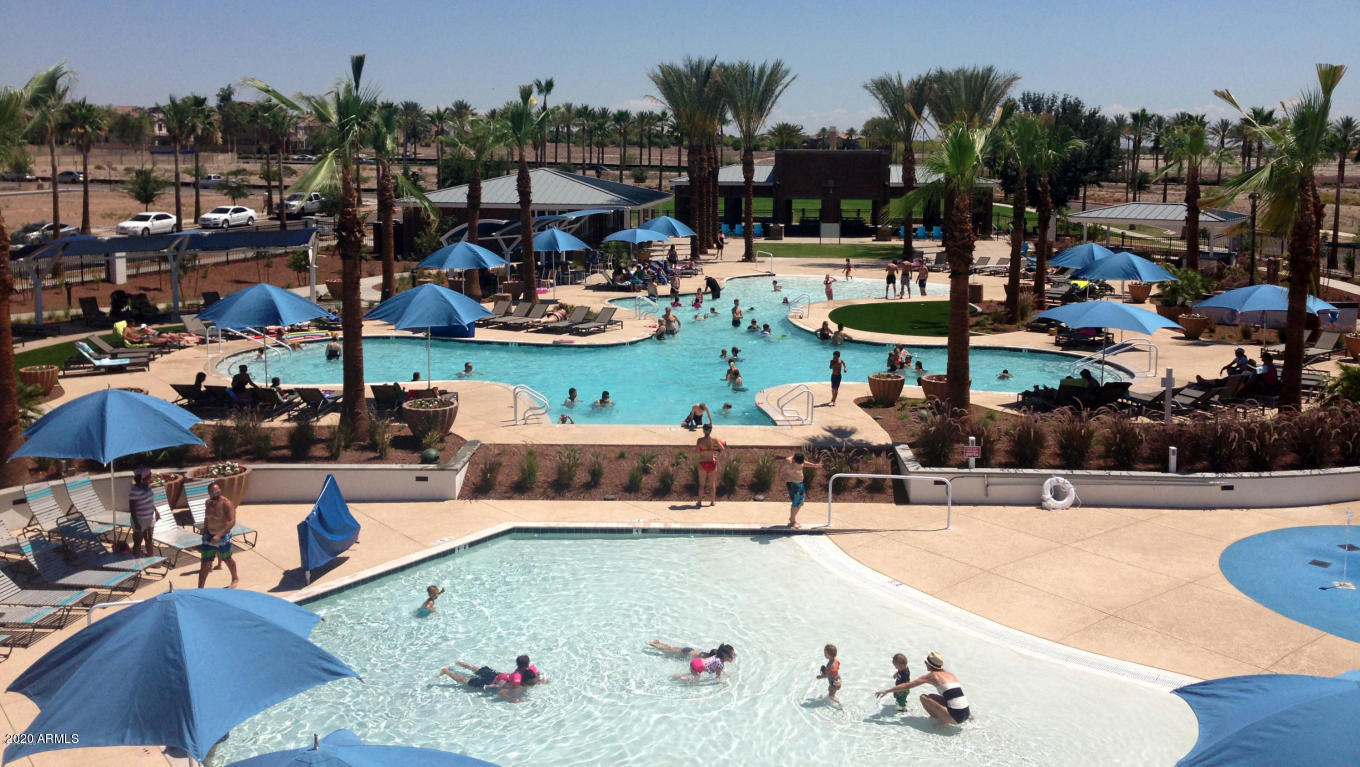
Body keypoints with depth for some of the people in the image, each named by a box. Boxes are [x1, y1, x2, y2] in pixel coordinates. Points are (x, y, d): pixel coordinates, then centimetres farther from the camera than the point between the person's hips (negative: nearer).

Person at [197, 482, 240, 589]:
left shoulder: (226, 503, -19)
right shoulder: (208, 503, 2)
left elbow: (232, 521, -26)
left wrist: (219, 535, -33)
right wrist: (204, 533, 17)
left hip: (223, 536, -5)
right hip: (209, 536, 5)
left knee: (227, 559, 14)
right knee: (205, 563, 3)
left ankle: (235, 578, 39)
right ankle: (200, 588, 7)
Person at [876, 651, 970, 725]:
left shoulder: (932, 675, 0)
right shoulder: (951, 675, 18)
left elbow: (907, 685, 4)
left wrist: (886, 691, 10)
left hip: (955, 717, -7)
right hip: (965, 715, 7)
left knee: (923, 697, 1)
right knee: (931, 696, 23)